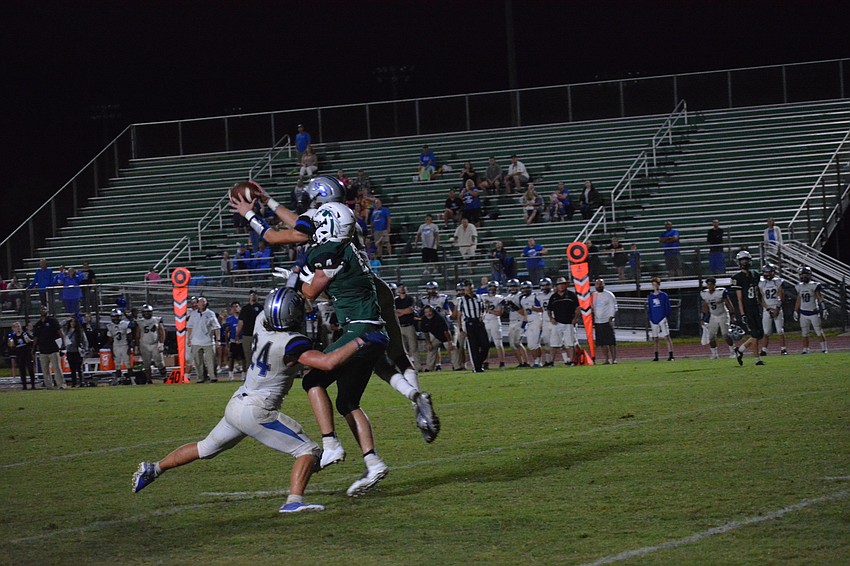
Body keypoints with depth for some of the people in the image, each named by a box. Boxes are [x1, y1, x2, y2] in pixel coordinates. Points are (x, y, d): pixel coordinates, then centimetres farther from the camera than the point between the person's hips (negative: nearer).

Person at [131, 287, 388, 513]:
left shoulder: (262, 323, -2)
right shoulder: (291, 344, -22)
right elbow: (328, 363, -32)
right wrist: (360, 342, -25)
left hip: (236, 404, 8)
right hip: (257, 412, -8)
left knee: (206, 448, 27)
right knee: (309, 451, -4)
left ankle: (153, 469, 35)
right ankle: (294, 500, -21)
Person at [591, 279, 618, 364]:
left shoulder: (609, 295, -2)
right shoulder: (593, 296, 14)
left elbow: (613, 307, -5)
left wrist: (611, 318, -15)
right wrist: (592, 321, 12)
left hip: (607, 321, -5)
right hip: (597, 322, 5)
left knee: (611, 341, -7)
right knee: (602, 342, 3)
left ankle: (614, 359, -7)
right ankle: (607, 359, 8)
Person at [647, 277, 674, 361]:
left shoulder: (664, 295, 2)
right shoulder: (650, 297, 11)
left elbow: (668, 308, 3)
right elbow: (649, 309, 15)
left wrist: (667, 317, -5)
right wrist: (650, 319, 7)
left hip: (662, 319, -4)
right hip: (654, 320, 4)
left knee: (667, 337, -9)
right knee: (655, 339, 8)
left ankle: (670, 355, -12)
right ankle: (656, 356, 14)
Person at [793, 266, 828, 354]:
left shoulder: (814, 286, -7)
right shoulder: (799, 287, 9)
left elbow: (820, 299, -6)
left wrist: (823, 310, -12)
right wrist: (796, 312, 18)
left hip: (814, 312, -5)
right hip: (803, 313, 5)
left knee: (819, 332, -3)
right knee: (804, 334, 5)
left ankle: (824, 349, 2)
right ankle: (805, 350, 9)